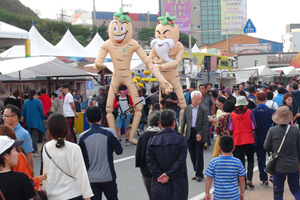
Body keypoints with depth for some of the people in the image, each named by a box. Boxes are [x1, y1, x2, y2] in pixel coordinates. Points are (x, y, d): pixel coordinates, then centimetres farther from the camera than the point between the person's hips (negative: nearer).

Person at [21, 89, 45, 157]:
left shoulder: (26, 102, 2)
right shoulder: (38, 101, -9)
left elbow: (23, 111, 7)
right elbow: (41, 111, -6)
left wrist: (22, 119, 21)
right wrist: (43, 119, 6)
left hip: (29, 122, 4)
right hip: (37, 121, -4)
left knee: (32, 136, 16)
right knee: (34, 137, -7)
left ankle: (35, 150, 23)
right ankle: (34, 152, -13)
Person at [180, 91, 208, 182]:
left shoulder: (203, 110, -2)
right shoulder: (187, 109, 5)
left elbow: (206, 124, -5)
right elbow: (183, 122, 7)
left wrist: (200, 134, -16)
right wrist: (181, 134, -1)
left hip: (199, 135, -3)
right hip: (189, 135, 3)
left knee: (199, 154, -2)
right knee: (193, 155, 8)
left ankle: (199, 174, 6)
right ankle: (197, 172, 18)